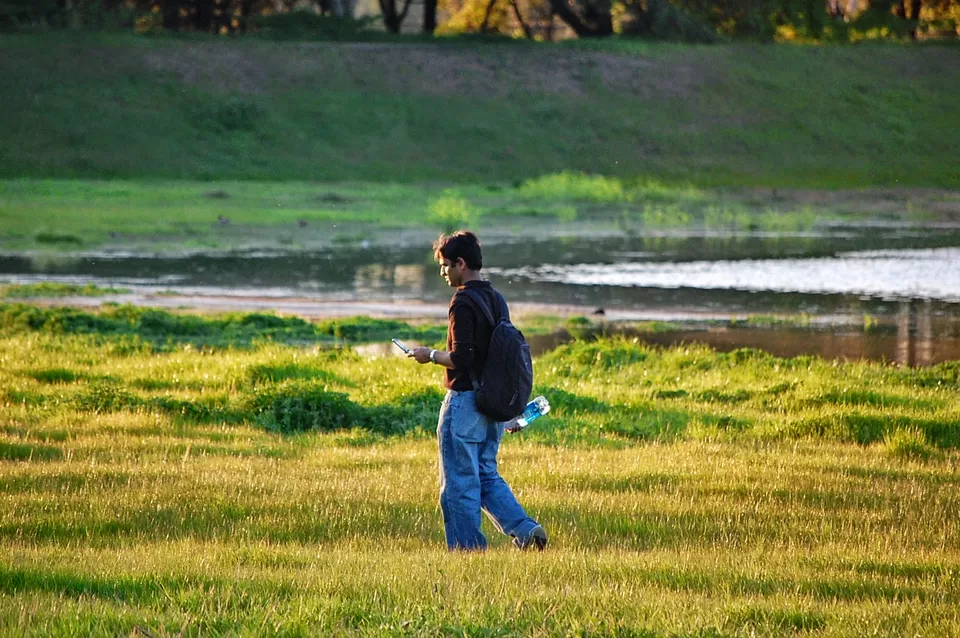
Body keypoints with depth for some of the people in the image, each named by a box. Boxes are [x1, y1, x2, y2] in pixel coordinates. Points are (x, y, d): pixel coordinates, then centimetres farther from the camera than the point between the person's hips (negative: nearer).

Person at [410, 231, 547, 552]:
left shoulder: (464, 303, -15)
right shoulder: (497, 299, 12)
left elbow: (460, 358, -22)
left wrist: (430, 355, -5)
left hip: (465, 401, -9)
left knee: (459, 483, 0)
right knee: (487, 475, 17)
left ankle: (467, 547, 2)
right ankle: (526, 530, 4)